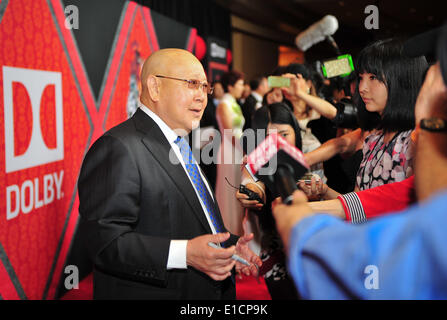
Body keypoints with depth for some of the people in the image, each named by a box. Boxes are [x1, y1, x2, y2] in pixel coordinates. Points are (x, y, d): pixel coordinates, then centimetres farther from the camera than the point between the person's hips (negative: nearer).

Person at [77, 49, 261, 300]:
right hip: (155, 292, -8)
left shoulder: (181, 148, 13)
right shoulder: (118, 148, -18)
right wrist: (184, 253, -31)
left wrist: (229, 245, 2)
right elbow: (106, 243, -24)